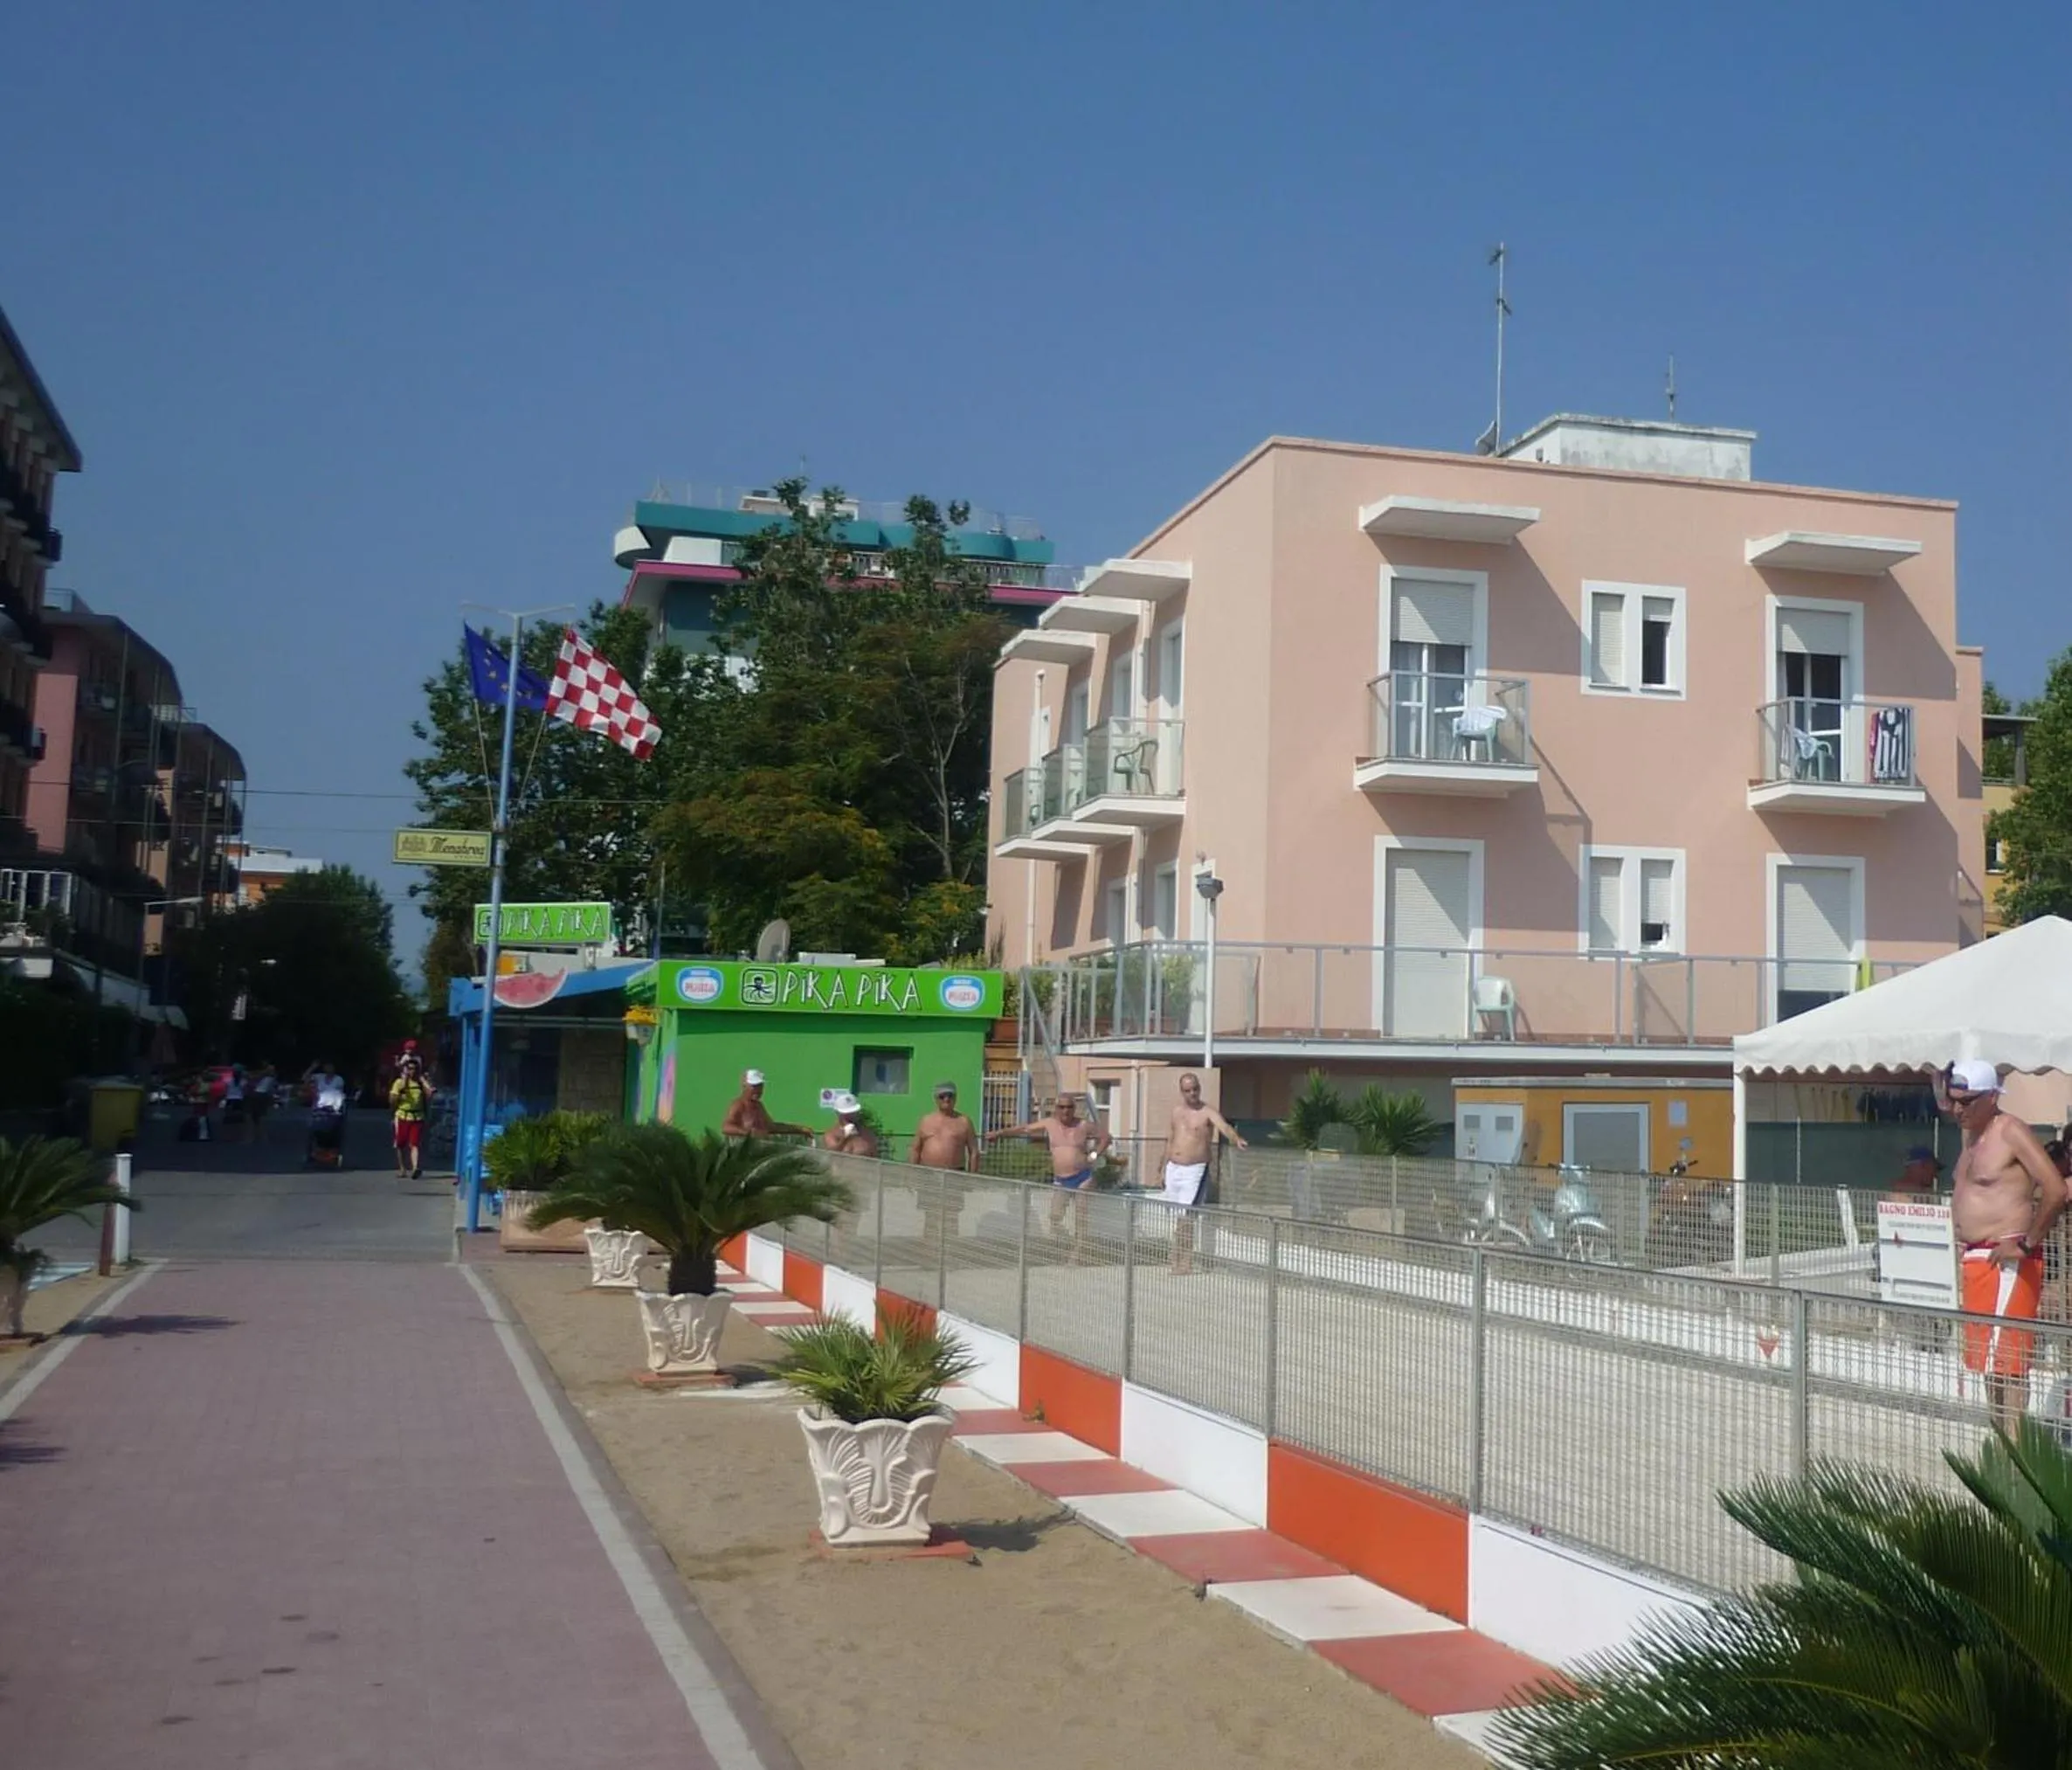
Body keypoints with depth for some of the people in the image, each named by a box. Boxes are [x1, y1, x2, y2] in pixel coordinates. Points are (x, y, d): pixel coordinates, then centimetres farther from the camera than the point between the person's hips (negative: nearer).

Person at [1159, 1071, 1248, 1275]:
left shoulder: (1208, 1112, -8)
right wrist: (1165, 1168, 17)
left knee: (1185, 1216, -11)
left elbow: (1224, 1126, -27)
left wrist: (1237, 1139, -48)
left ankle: (1185, 1263, -5)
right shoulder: (1176, 1109, 10)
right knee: (1176, 1216, 10)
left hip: (1194, 1170, -6)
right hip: (1174, 1168, 6)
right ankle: (1176, 1261, 18)